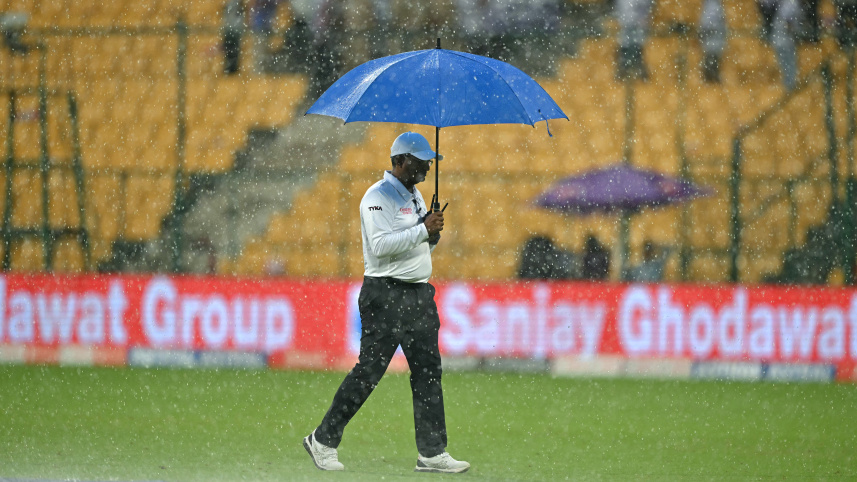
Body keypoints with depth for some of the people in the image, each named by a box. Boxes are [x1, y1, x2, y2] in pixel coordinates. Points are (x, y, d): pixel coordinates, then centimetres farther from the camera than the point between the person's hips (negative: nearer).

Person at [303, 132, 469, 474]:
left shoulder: (415, 195, 19)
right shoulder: (378, 196, -9)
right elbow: (381, 244, -22)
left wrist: (433, 234, 2)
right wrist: (423, 230, -20)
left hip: (419, 294, 9)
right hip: (385, 295, -9)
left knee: (428, 372, 4)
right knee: (369, 370, -7)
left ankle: (432, 453, 5)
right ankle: (323, 440, 3)